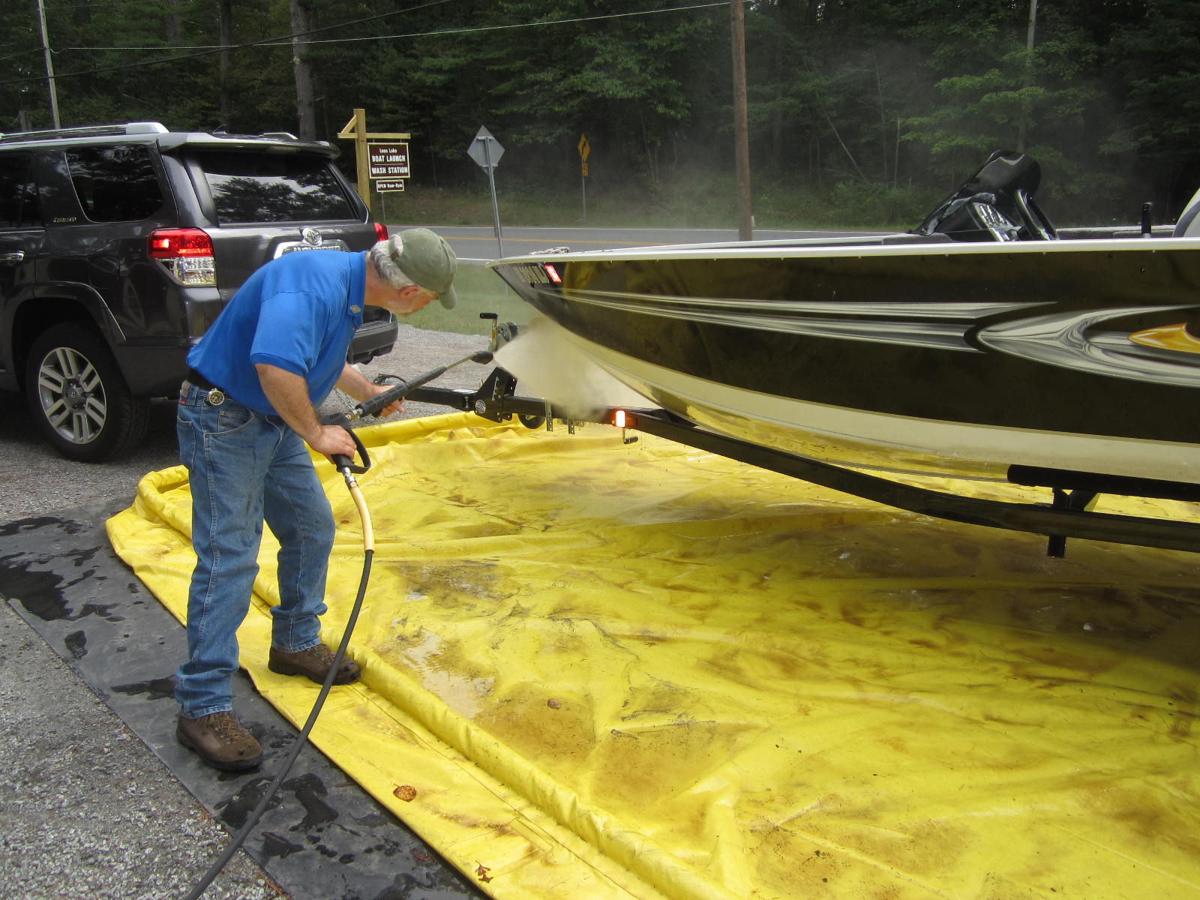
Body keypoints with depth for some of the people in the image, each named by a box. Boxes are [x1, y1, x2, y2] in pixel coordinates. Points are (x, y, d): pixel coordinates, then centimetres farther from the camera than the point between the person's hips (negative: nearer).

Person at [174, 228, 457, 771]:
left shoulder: (346, 287, 5)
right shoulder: (314, 284, -28)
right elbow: (275, 365, -42)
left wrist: (369, 393, 39)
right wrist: (316, 434, -27)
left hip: (274, 422, 10)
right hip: (222, 420, -10)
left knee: (312, 528, 15)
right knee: (228, 558, -10)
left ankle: (296, 644, 33)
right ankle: (202, 707, -2)